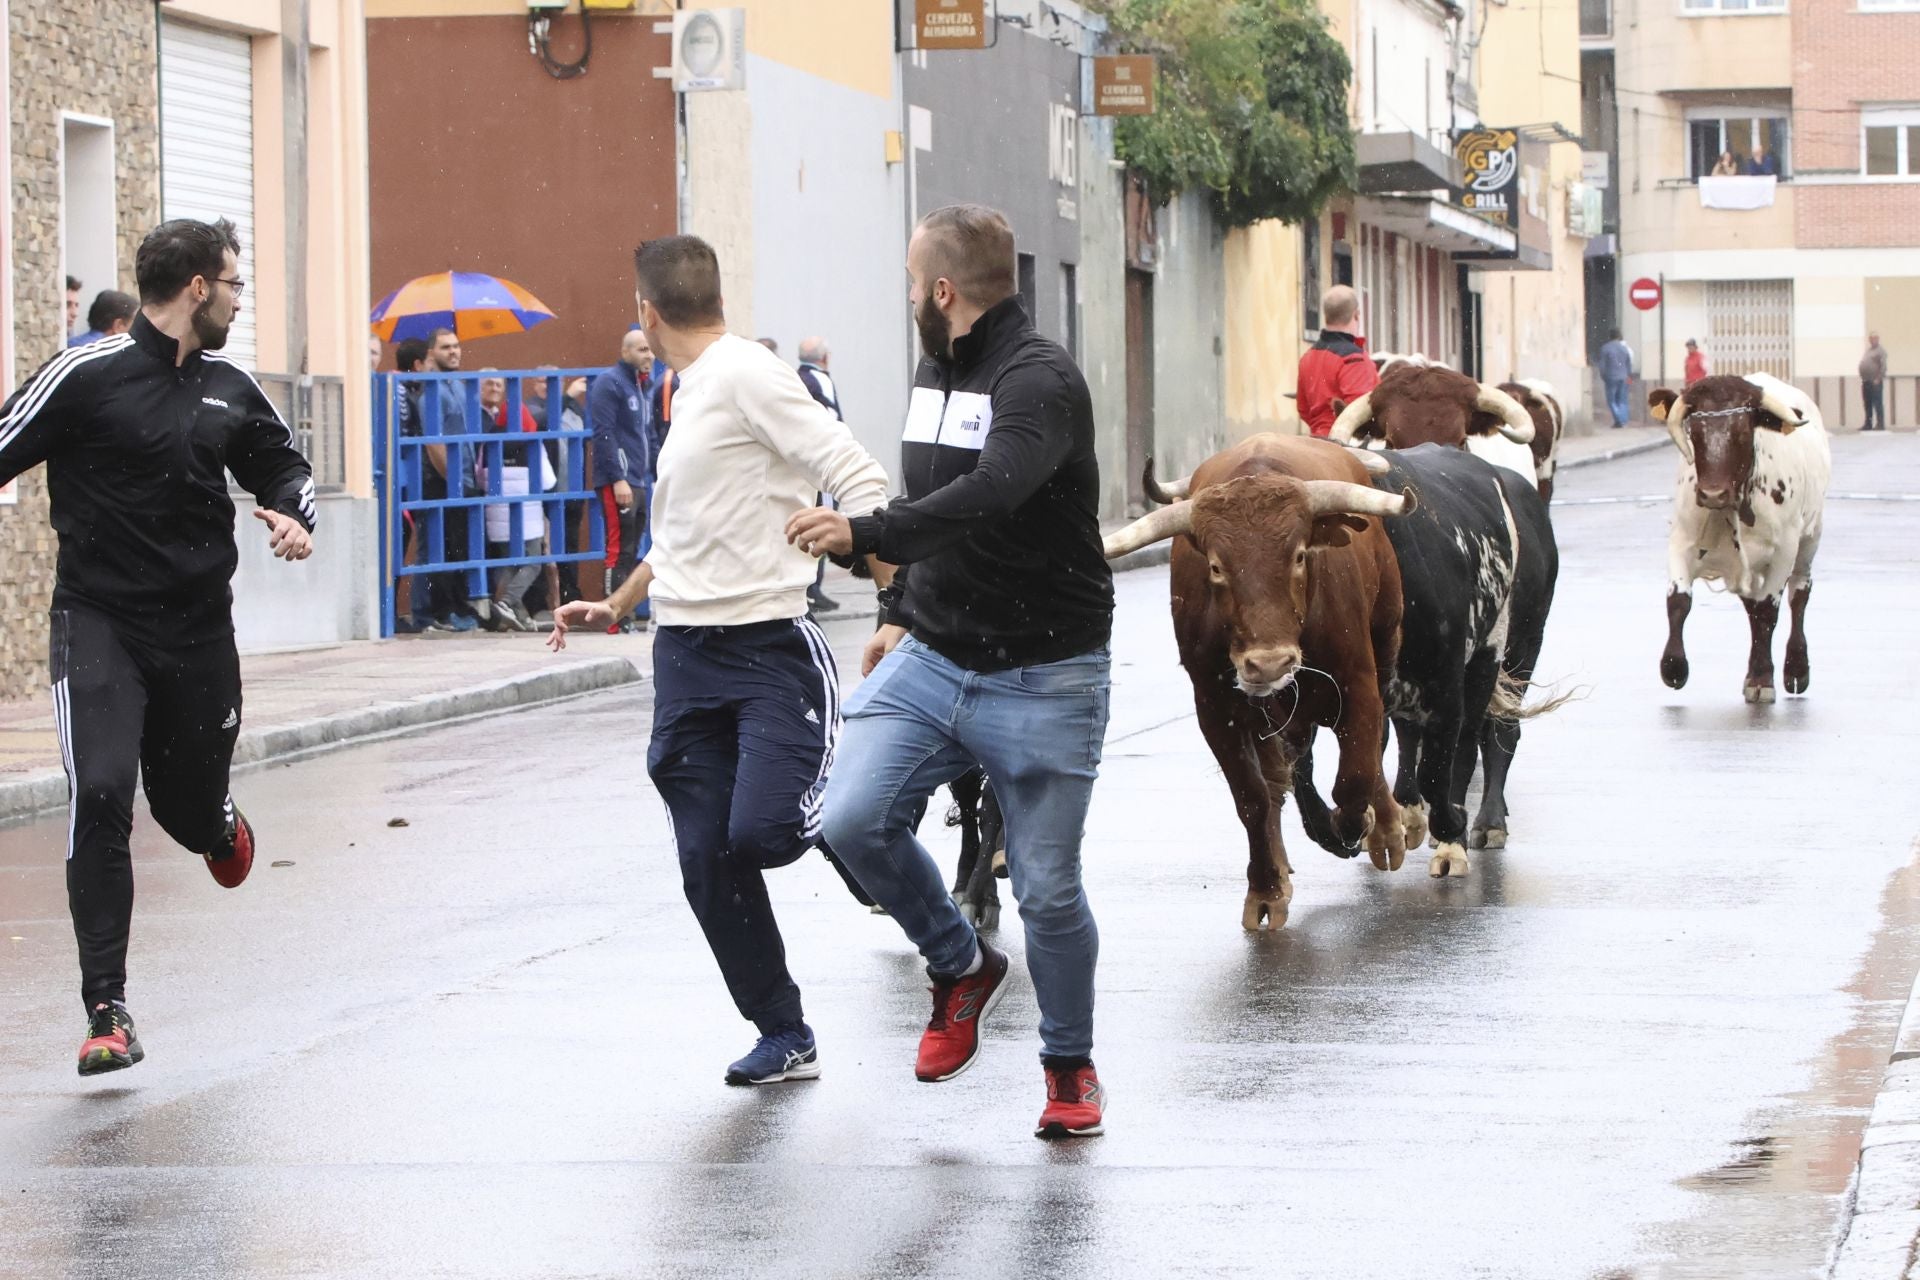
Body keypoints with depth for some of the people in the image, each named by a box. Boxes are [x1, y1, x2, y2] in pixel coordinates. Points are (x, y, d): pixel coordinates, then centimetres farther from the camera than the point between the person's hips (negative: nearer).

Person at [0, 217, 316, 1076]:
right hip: (99, 624, -4)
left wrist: (296, 518, 2)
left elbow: (283, 466, 23)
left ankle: (219, 821, 53)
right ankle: (107, 1012, -14)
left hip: (199, 630, 5)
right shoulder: (86, 377, -10)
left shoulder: (231, 392, 8)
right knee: (100, 796, -19)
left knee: (190, 808, 11)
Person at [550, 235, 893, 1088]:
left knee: (761, 829, -23)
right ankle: (783, 1036, 11)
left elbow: (857, 480, -17)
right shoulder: (688, 394, 16)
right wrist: (615, 606, 39)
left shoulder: (745, 374, -11)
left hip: (769, 647, -8)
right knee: (709, 863, 2)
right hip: (685, 656, 8)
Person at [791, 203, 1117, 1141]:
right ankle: (961, 969, 11)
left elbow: (990, 496, -33)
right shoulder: (934, 378, 12)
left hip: (1043, 677, -7)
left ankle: (1070, 1066, 22)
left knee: (1047, 889, -1)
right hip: (932, 658, 7)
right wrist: (901, 612, 26)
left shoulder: (1039, 379, -16)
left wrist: (865, 535, -36)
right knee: (853, 820, -14)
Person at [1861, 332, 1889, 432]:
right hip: (1866, 382, 9)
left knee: (1877, 403, -9)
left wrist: (1878, 379, -19)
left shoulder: (1881, 351, -6)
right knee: (1868, 404, 12)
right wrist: (1863, 379, 13)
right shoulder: (1869, 350, 20)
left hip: (1875, 382, -9)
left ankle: (1880, 424, -8)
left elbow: (1883, 367, -15)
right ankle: (1868, 424, 18)